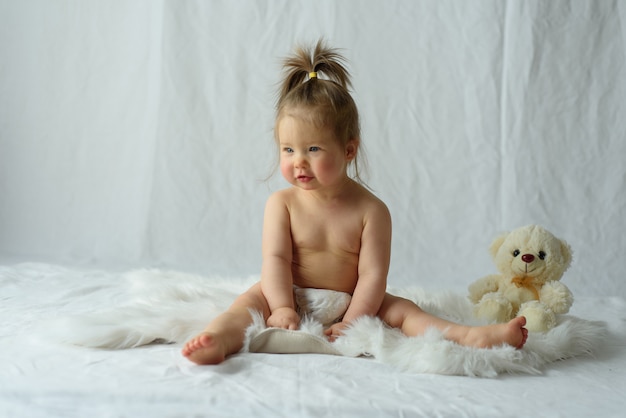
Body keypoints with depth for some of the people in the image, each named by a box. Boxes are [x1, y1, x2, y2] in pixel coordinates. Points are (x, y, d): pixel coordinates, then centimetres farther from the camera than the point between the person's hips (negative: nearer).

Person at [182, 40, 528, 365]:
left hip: (349, 306, 1)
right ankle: (219, 339, -52)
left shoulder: (371, 210, -8)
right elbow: (275, 259, -11)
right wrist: (283, 308, -25)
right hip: (293, 300, 0)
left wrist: (351, 322, -23)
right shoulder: (282, 203, -4)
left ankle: (472, 337, -30)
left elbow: (373, 275, -13)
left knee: (401, 309, -16)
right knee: (253, 299, -25)